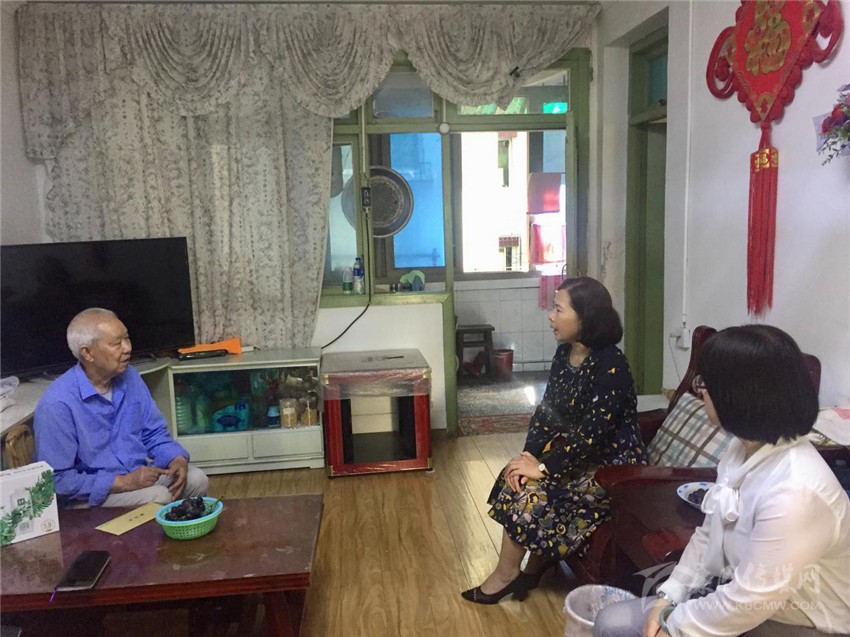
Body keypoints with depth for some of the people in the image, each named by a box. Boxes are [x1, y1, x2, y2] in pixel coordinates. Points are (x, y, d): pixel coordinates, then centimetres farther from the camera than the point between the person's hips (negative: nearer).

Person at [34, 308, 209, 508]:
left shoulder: (129, 377, 1)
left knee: (196, 479, -11)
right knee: (158, 497, -27)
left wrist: (177, 460, -10)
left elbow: (154, 434, 10)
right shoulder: (57, 404, -20)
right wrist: (123, 482, -24)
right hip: (92, 494, -6)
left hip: (141, 471, 7)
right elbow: (57, 480, -20)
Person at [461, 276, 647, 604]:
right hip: (574, 450, 8)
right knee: (517, 477, -10)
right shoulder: (565, 352, 1)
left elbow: (592, 435, -26)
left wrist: (543, 468, -21)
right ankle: (533, 567, 2)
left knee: (535, 491, -19)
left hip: (612, 464, -8)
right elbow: (547, 410, 3)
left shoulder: (611, 367, -25)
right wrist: (529, 455, -11)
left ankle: (507, 573, 3)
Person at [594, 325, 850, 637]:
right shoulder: (743, 449, -2)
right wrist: (669, 597, -1)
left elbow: (751, 601, -27)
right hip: (733, 598, 8)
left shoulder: (795, 491, -32)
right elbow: (709, 534, 8)